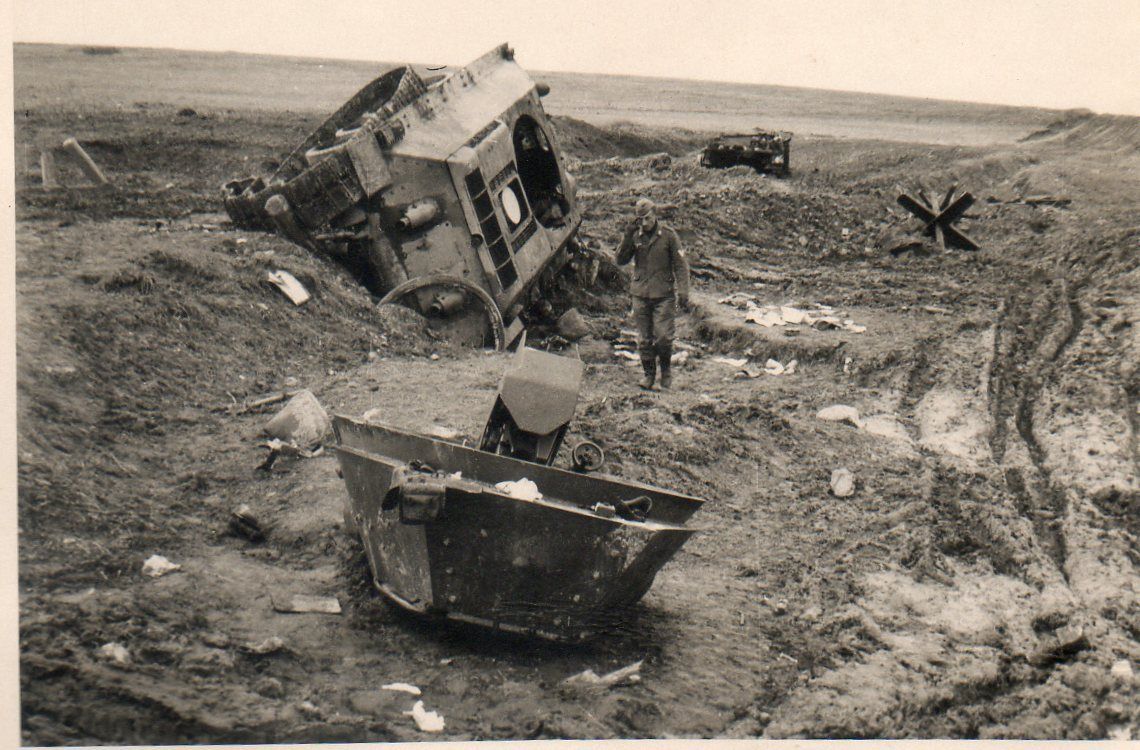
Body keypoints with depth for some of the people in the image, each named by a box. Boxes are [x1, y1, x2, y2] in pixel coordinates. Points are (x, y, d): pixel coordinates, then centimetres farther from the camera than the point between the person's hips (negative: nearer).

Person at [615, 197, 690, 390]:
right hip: (640, 294, 3)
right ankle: (649, 374, 18)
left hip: (663, 295, -3)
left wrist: (683, 293, -7)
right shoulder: (635, 236, 6)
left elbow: (680, 265, 0)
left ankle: (665, 369, 14)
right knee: (644, 339, 5)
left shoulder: (668, 235, -1)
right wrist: (628, 237, -9)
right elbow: (620, 260, 3)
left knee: (663, 336, -9)